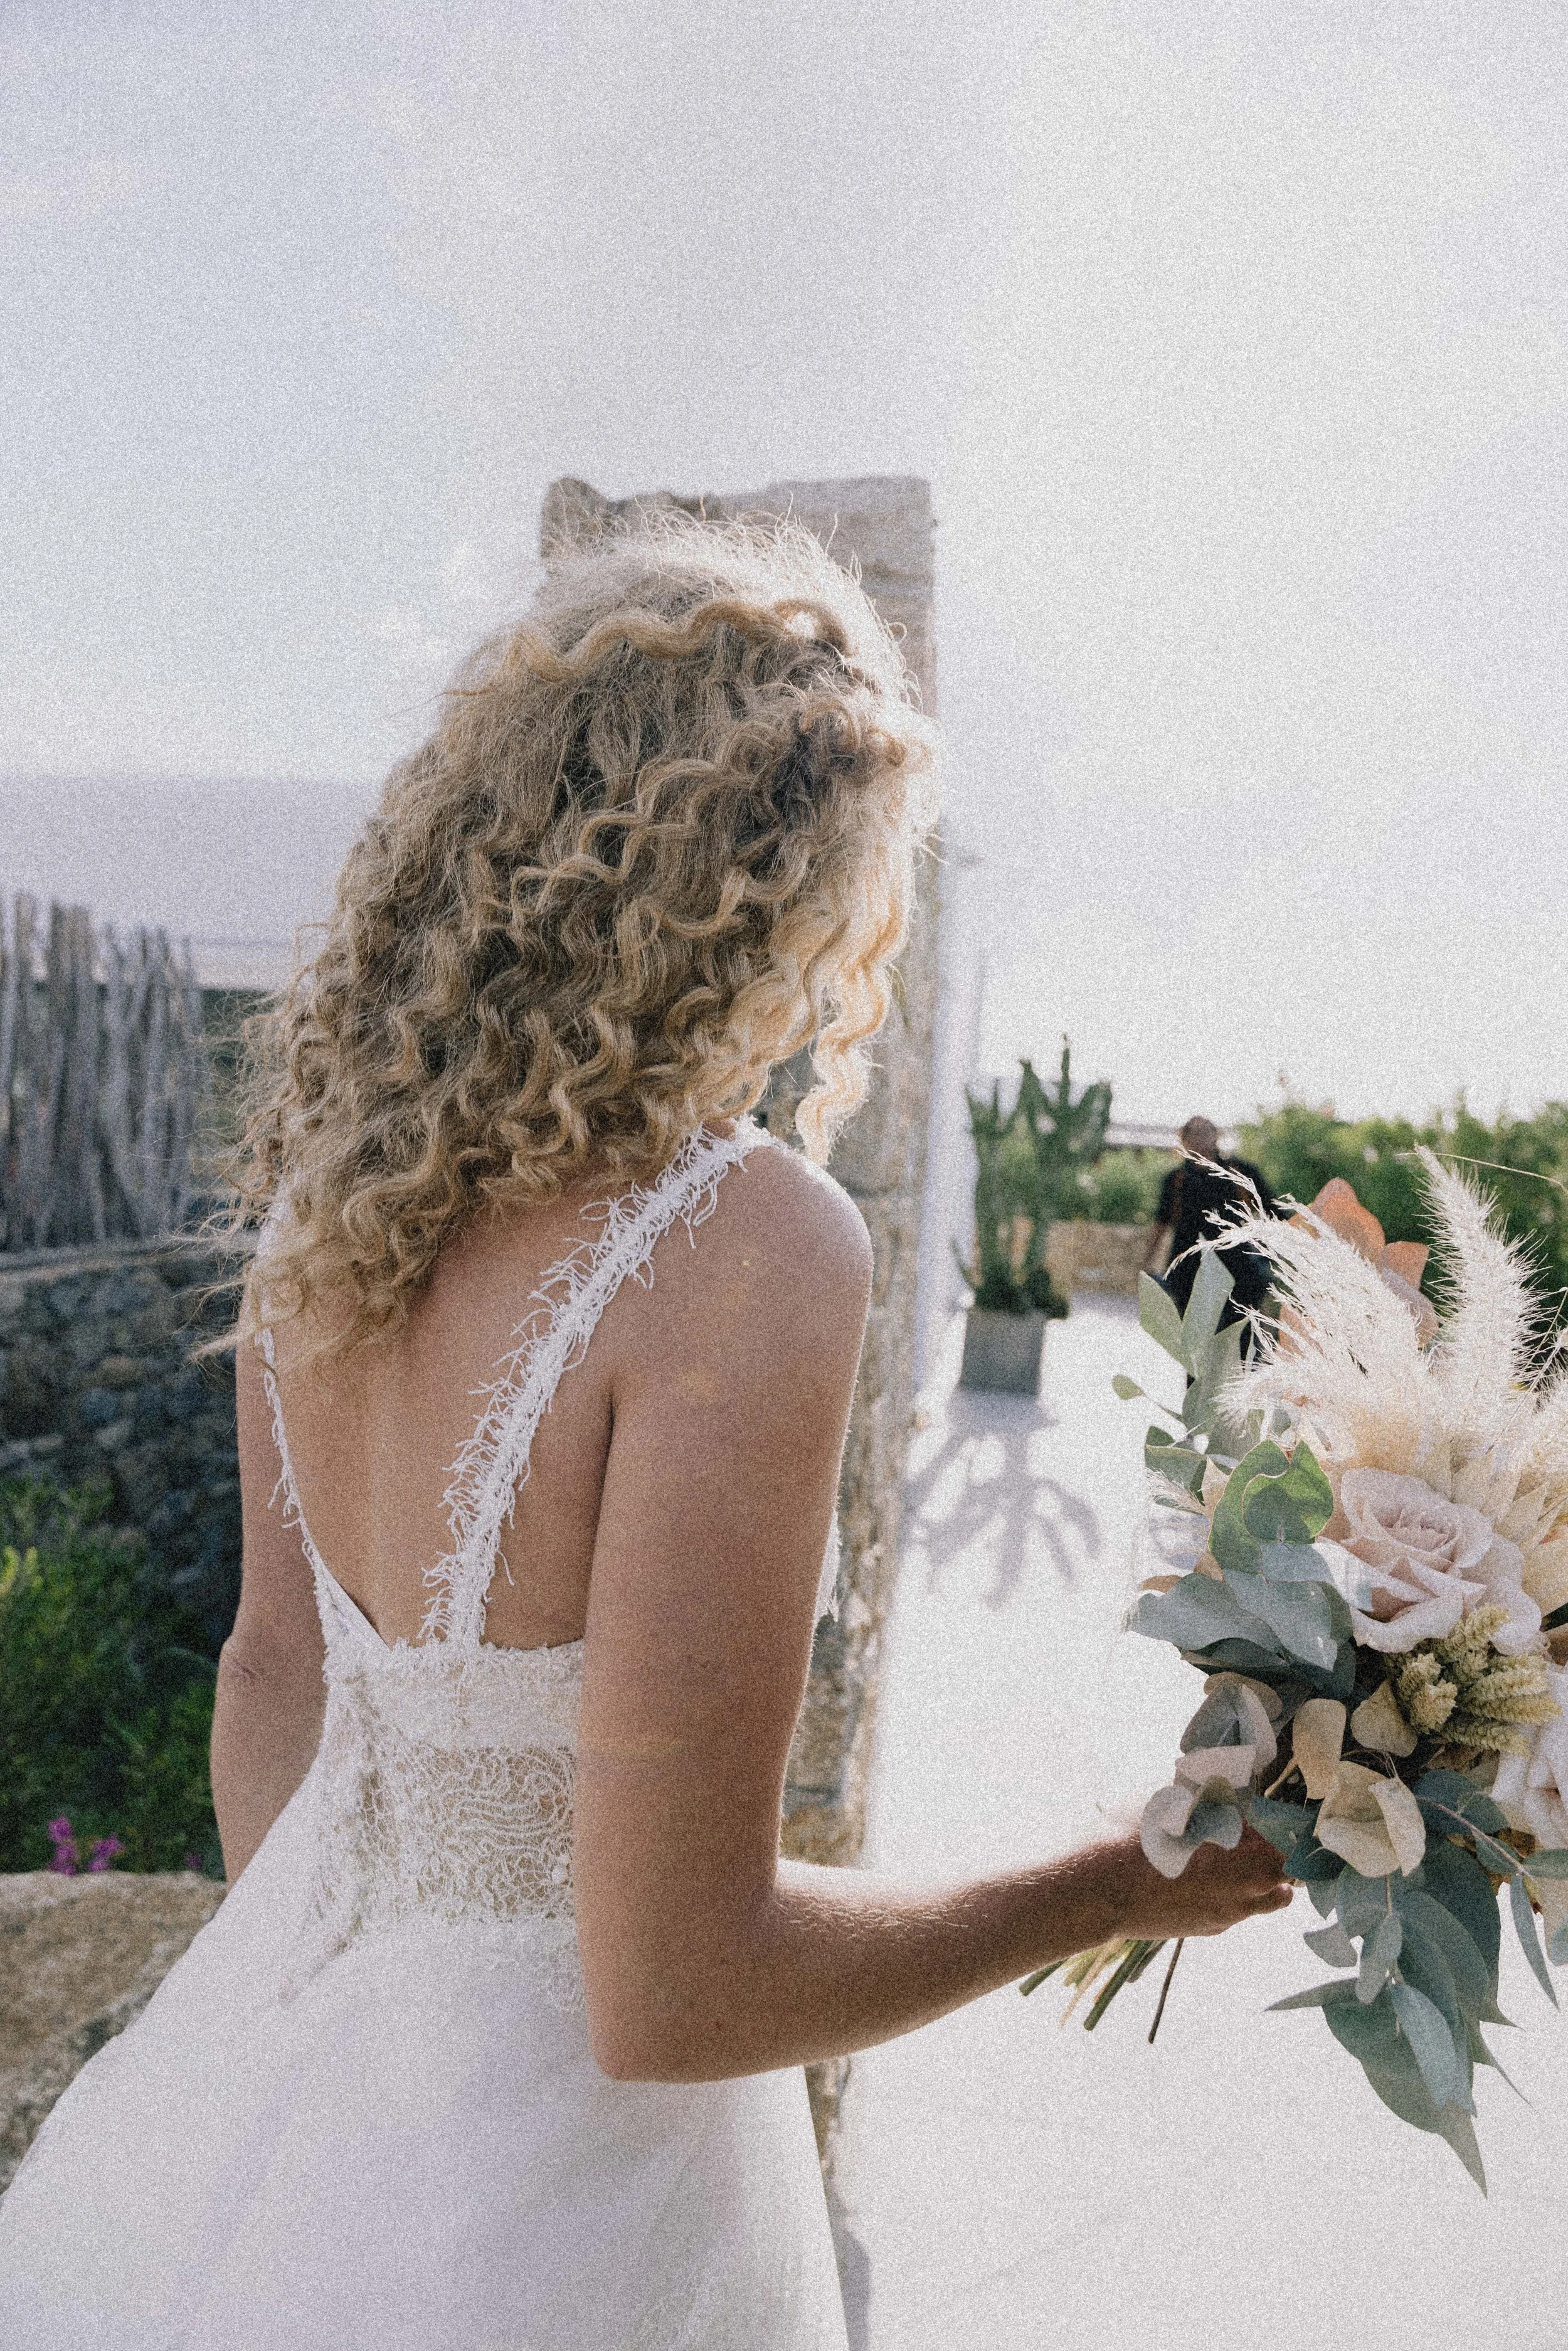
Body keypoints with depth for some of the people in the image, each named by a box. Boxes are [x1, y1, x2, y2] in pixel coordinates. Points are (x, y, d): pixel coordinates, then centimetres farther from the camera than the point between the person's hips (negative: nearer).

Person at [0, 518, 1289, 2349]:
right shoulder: (745, 1247, -28)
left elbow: (273, 1664, 5)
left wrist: (290, 2005, 20)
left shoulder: (335, 1157, -6)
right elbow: (667, 1988, -25)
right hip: (539, 2200, -6)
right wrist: (1131, 1881, -11)